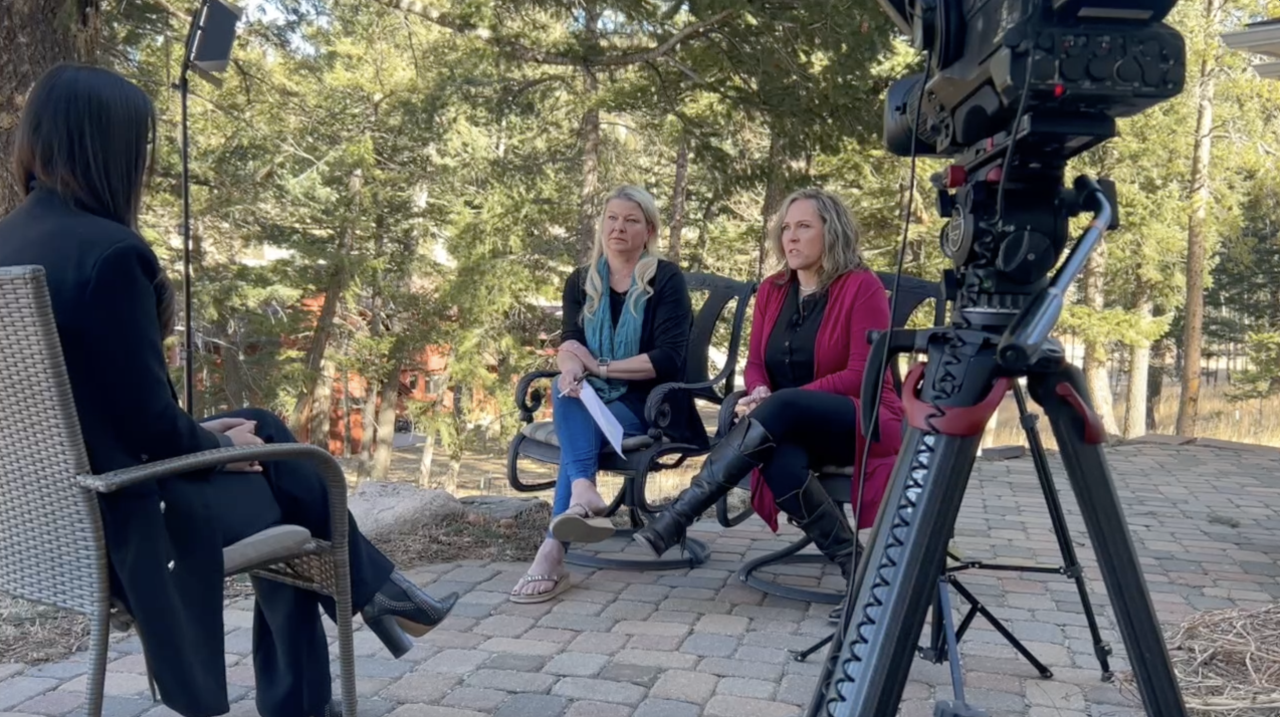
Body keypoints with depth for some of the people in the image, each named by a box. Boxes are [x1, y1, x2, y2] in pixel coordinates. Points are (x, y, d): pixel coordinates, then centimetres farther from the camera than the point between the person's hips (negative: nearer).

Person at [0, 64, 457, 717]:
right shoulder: (109, 252, -23)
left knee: (262, 430, 18)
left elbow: (96, 401, 10)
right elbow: (149, 421, -21)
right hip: (119, 510, -8)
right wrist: (219, 445, -2)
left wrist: (201, 432, 10)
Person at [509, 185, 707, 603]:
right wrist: (572, 367, -28)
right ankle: (583, 494, -51)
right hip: (593, 400, 4)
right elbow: (569, 341, -4)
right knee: (567, 392, -31)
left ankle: (554, 552, -40)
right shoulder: (581, 282, 12)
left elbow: (668, 358, -13)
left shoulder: (667, 280, -2)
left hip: (650, 404, -4)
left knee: (580, 428, -31)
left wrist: (599, 367, -16)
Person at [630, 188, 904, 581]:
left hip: (863, 424, -4)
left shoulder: (862, 287, -6)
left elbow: (862, 376, -13)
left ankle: (677, 516, -38)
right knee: (779, 459, -35)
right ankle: (850, 561, -22)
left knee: (781, 409, -36)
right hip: (794, 429, 4)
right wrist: (759, 394, -15)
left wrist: (775, 401, -21)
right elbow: (756, 364, 12)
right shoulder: (771, 290, 11)